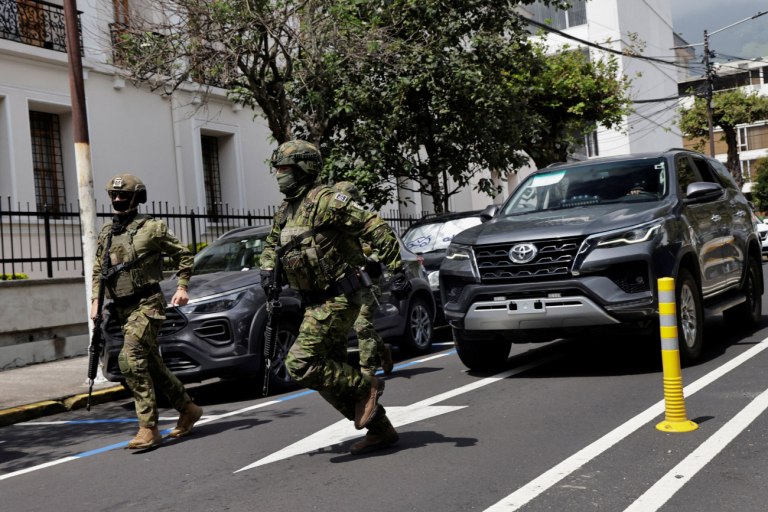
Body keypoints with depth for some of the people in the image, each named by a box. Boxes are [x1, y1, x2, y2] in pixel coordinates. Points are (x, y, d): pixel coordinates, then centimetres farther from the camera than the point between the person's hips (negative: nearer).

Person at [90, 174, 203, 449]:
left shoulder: (151, 228, -5)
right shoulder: (106, 233, 13)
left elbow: (184, 254, 3)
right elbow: (98, 270, 20)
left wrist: (182, 287, -4)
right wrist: (96, 300, 10)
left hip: (146, 305, -7)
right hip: (123, 310, 7)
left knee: (131, 360, -20)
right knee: (152, 365, 13)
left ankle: (148, 428, -17)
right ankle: (188, 409, 29)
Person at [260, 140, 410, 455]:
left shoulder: (325, 200, -14)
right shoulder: (285, 211, 13)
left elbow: (376, 227, -18)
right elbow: (271, 243, 33)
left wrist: (397, 272, -20)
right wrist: (268, 270, 13)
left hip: (337, 300, -9)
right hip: (316, 302, 10)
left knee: (300, 364, -16)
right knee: (330, 372, 11)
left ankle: (366, 387, 0)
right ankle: (380, 431, 21)